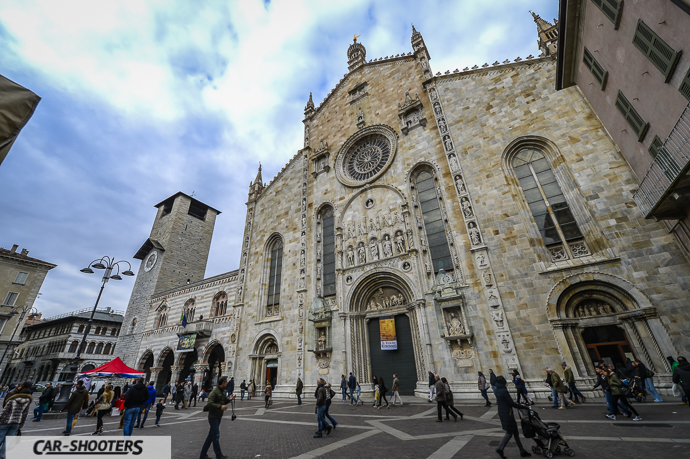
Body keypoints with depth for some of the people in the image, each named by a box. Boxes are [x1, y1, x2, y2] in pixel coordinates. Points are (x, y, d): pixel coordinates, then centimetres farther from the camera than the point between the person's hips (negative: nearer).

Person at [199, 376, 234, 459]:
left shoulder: (223, 391, 10)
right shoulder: (215, 391, -19)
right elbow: (209, 403, -25)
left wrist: (229, 399, 0)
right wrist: (220, 406, -31)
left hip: (218, 416, 9)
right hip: (213, 417, -9)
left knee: (211, 436, 15)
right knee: (216, 436, 0)